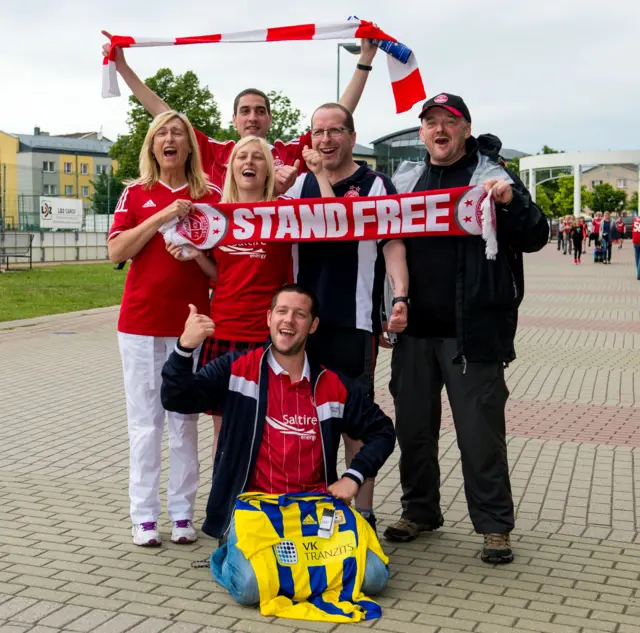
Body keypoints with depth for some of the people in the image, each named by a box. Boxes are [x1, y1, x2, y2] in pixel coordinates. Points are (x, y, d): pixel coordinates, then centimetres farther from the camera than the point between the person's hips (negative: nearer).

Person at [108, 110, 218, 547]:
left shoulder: (209, 196, 6)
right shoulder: (136, 194, 6)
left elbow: (224, 265, 8)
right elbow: (116, 252, -6)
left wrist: (199, 256, -13)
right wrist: (161, 216, -14)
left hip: (189, 322, 0)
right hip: (141, 322, 0)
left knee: (185, 419, 5)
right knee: (145, 419, 3)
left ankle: (182, 512, 14)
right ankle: (144, 514, 9)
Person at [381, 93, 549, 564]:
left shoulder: (492, 177, 0)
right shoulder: (406, 180, 12)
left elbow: (535, 239, -4)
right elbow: (394, 241, 3)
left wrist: (512, 201, -23)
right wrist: (400, 297, -12)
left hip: (472, 330, -4)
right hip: (414, 329, 5)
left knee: (480, 430, -2)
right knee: (413, 424, 12)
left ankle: (495, 526, 10)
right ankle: (420, 512, 28)